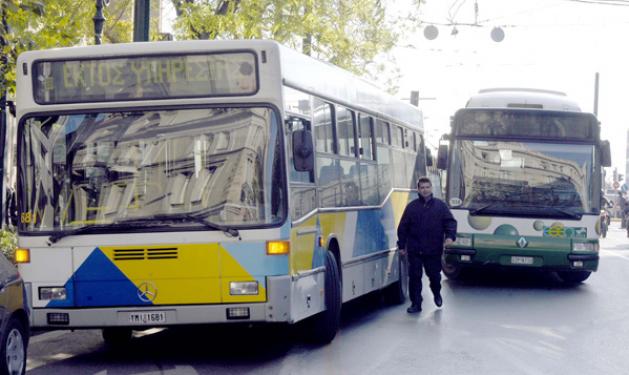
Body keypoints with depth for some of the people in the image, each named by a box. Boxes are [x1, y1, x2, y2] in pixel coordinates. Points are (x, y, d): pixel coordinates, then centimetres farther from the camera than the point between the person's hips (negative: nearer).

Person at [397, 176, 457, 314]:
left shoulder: (440, 205, 5)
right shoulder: (411, 207, 4)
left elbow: (450, 221, 1)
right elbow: (403, 227, 7)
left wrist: (450, 236, -17)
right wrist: (402, 245, 5)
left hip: (434, 250, 0)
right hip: (414, 250, 0)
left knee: (434, 274, 11)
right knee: (414, 277, -1)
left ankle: (437, 294, 40)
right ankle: (416, 303, 8)